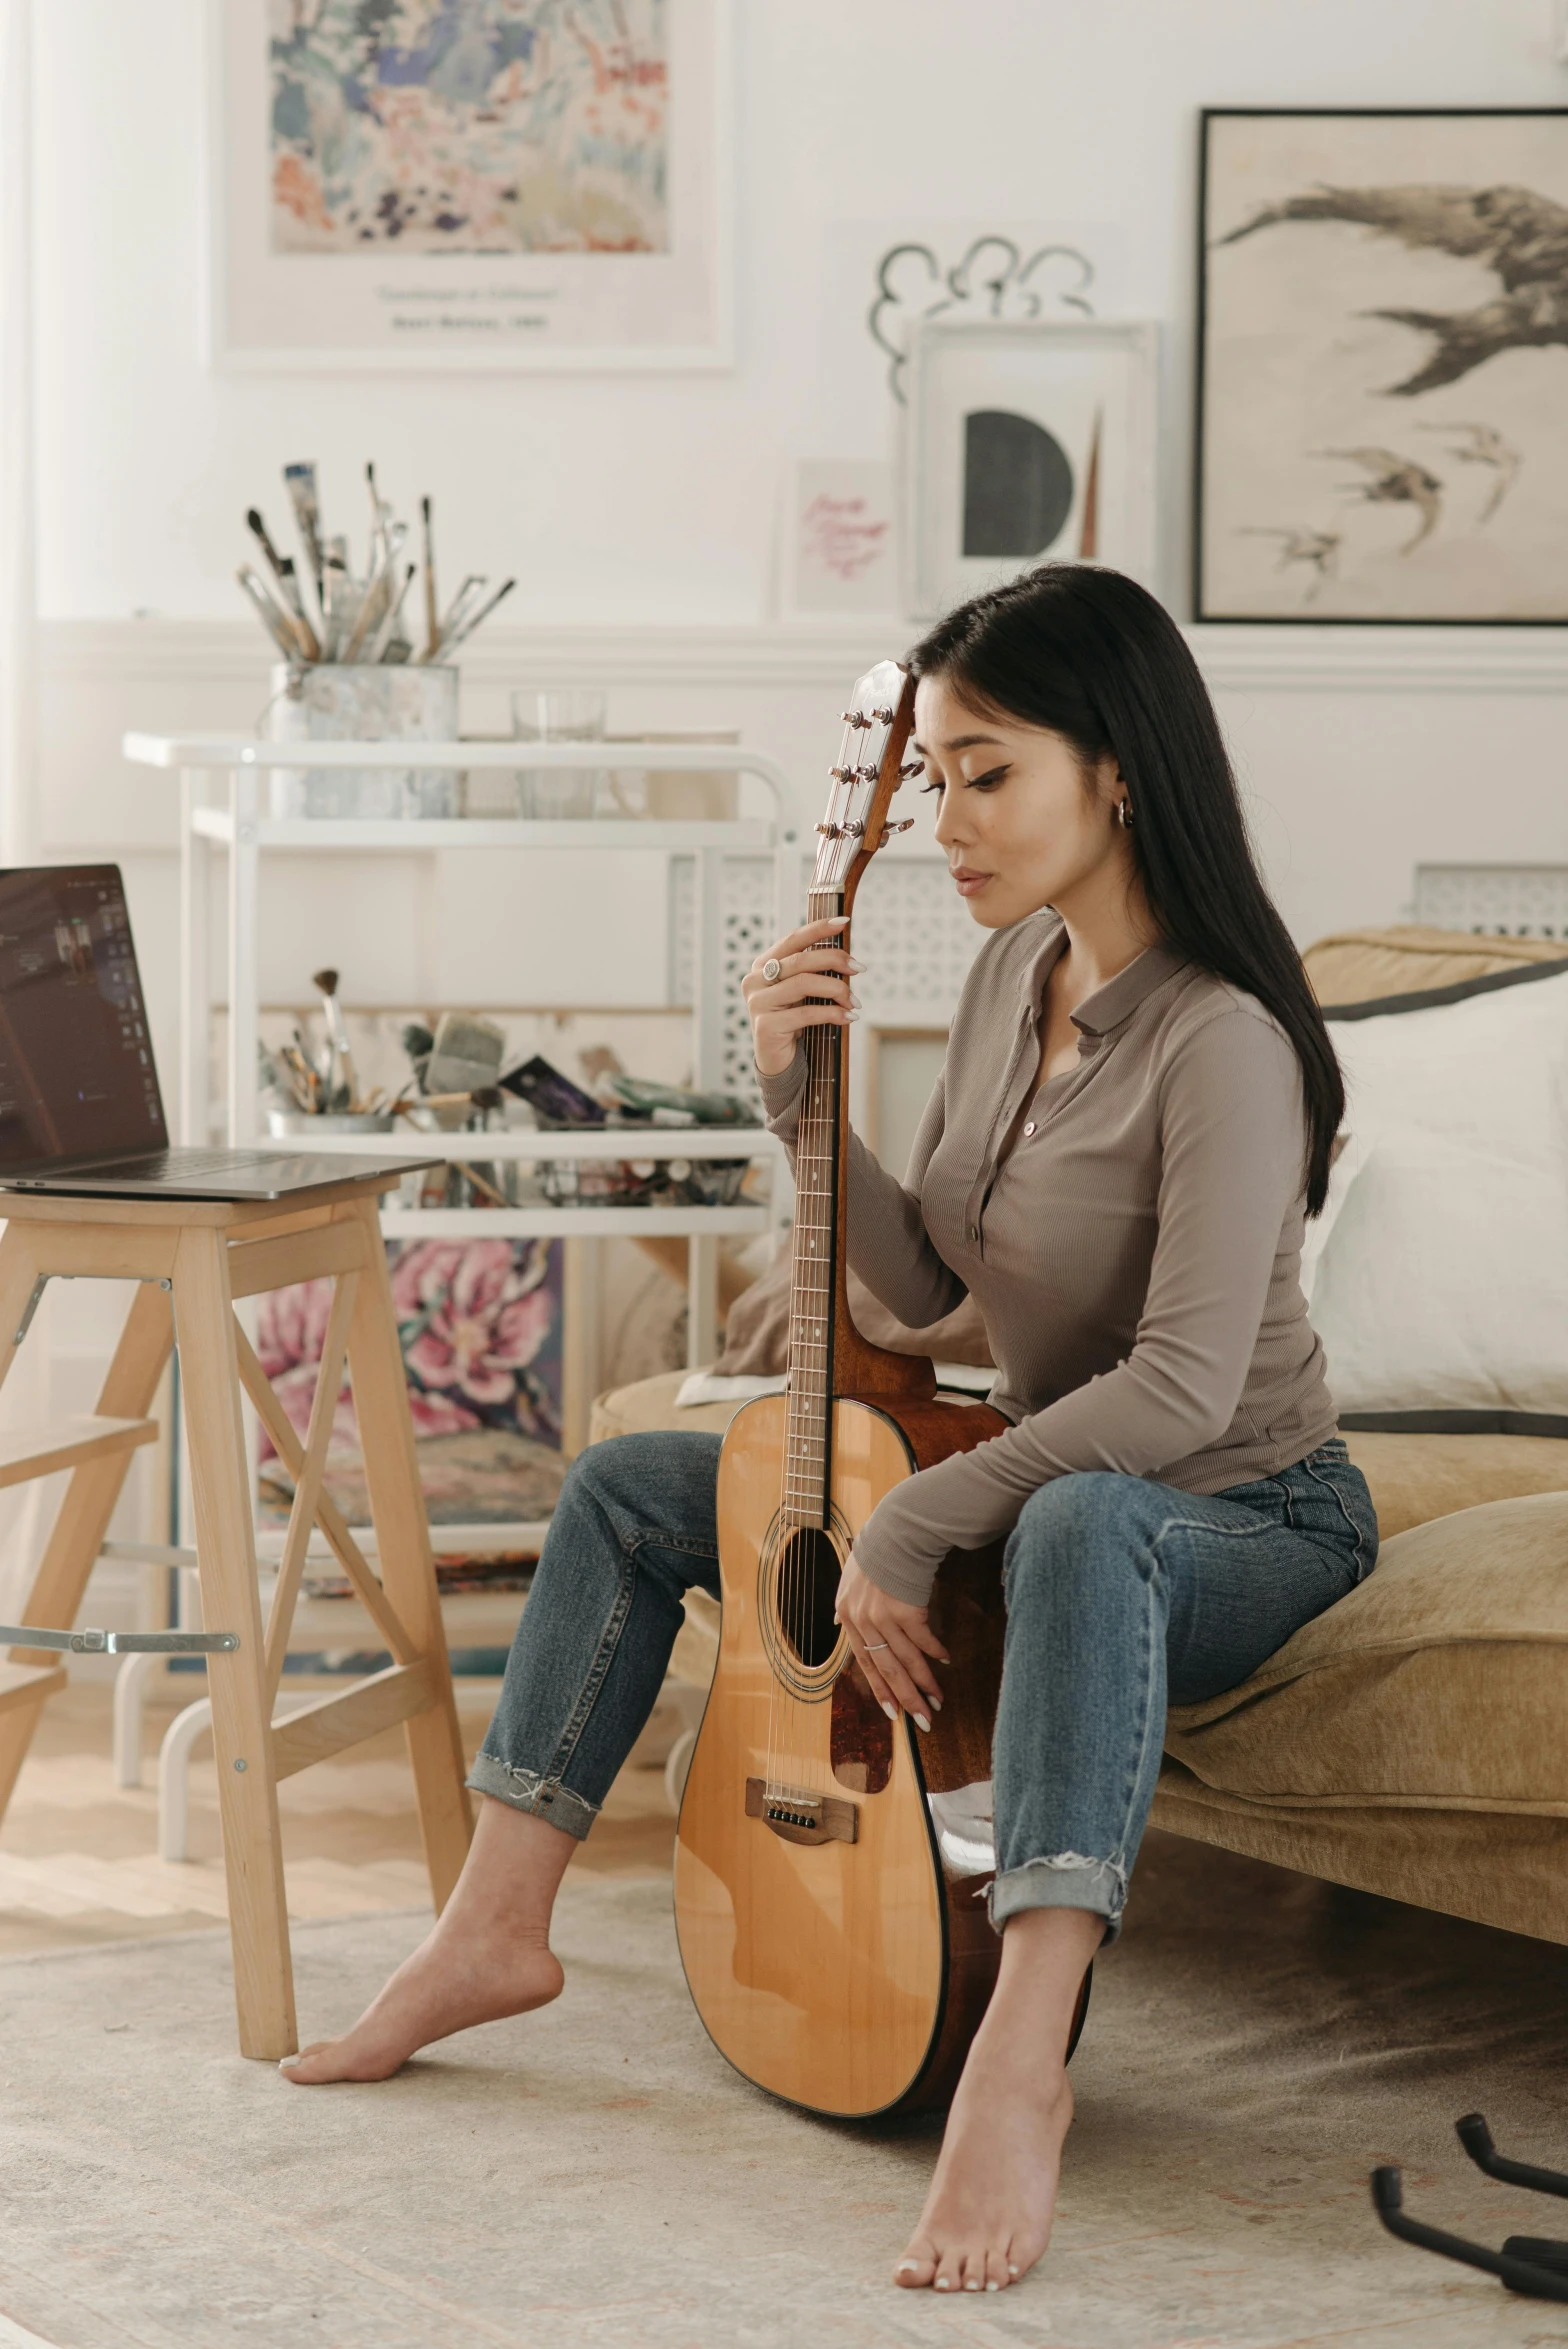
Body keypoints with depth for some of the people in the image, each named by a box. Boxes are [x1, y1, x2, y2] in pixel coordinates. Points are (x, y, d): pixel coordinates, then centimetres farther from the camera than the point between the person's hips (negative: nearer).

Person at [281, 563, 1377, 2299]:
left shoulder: (1216, 1041, -26)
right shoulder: (1016, 968, 1)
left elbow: (1184, 1385, -33)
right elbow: (923, 1282, 3)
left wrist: (911, 1525, -29)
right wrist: (801, 1095, -12)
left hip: (1249, 1522, -9)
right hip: (1036, 1487, 9)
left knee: (1079, 1526, -45)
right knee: (626, 1487, 8)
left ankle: (1017, 2065, -51)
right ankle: (497, 1930, 11)